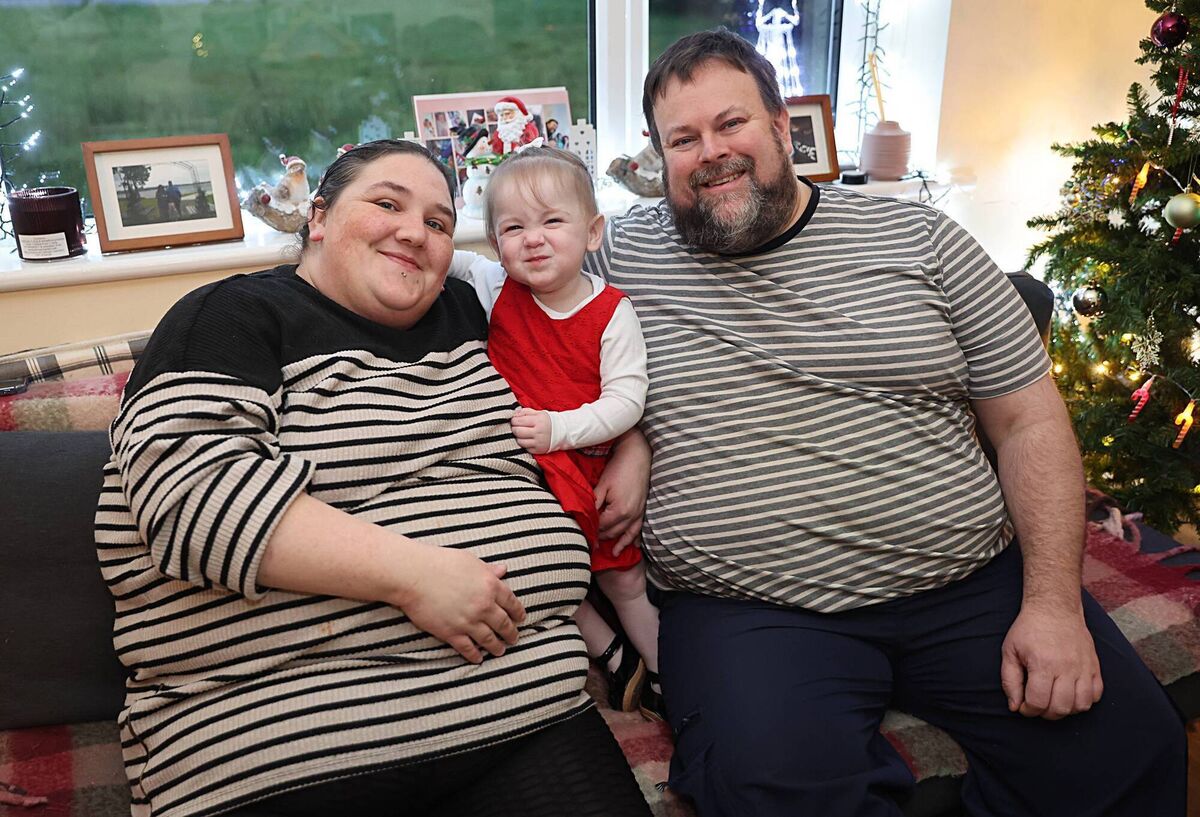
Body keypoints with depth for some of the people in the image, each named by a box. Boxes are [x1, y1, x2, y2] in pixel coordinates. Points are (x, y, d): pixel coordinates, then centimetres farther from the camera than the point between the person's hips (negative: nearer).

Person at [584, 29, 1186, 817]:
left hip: (974, 581, 3)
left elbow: (1029, 417, 7)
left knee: (1135, 746, -11)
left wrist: (1054, 601, -3)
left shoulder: (917, 238, 7)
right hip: (752, 612, -2)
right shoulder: (624, 254, 4)